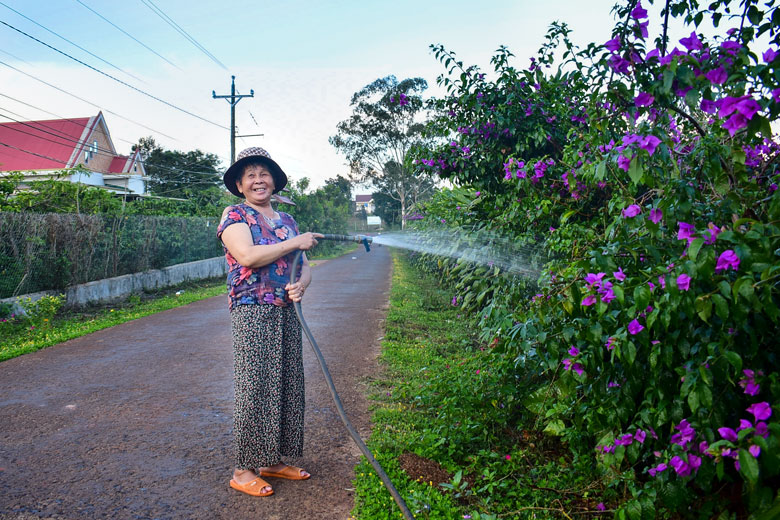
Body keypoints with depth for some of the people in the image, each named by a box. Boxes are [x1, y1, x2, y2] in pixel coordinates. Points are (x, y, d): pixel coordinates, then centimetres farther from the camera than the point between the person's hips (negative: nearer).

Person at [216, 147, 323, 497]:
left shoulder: (287, 221, 17)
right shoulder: (234, 215, -1)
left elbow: (304, 266, 16)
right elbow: (248, 256, -18)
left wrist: (301, 284, -8)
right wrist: (295, 242, -11)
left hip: (286, 312, 6)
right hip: (252, 313, -6)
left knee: (286, 385, 9)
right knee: (254, 388, -4)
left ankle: (272, 461, 24)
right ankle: (243, 470, 11)